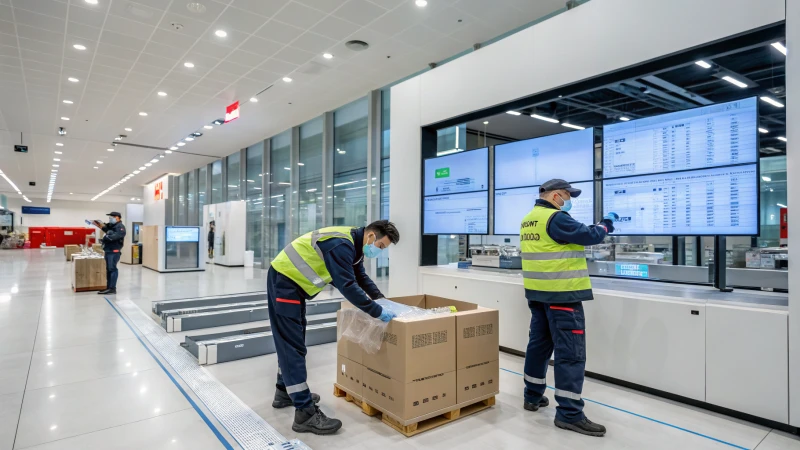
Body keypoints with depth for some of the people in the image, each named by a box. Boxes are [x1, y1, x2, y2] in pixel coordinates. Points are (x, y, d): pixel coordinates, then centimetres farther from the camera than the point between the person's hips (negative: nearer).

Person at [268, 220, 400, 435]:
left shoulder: (354, 244, 5)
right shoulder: (342, 245, -26)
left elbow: (360, 277, 15)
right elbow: (347, 286, -31)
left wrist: (381, 299, 5)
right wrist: (378, 312, -26)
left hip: (292, 281, 10)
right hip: (284, 281, -10)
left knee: (291, 341, 19)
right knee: (292, 345, -10)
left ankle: (285, 392, 35)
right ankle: (305, 413, -6)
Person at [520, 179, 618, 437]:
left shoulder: (529, 220, 13)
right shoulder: (555, 218, -16)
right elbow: (589, 236, -13)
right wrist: (607, 223, 5)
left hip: (538, 293, 10)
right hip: (562, 295, -9)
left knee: (539, 344, 16)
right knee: (570, 353, -3)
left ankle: (533, 397, 27)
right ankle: (569, 413, 2)